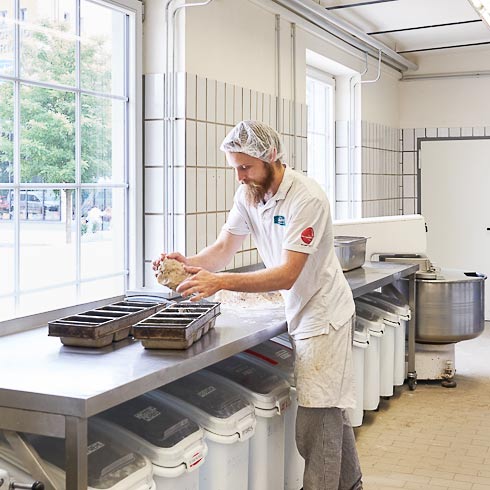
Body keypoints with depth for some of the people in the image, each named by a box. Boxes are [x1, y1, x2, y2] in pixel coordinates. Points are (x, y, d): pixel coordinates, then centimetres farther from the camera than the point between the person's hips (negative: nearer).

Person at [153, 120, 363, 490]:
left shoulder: (306, 198, -26)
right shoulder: (249, 193, -2)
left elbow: (287, 275, -31)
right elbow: (224, 249, -2)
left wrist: (221, 282, -40)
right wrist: (188, 263, -22)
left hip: (324, 314, -8)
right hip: (299, 313, 8)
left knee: (316, 424, -8)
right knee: (331, 411, 21)